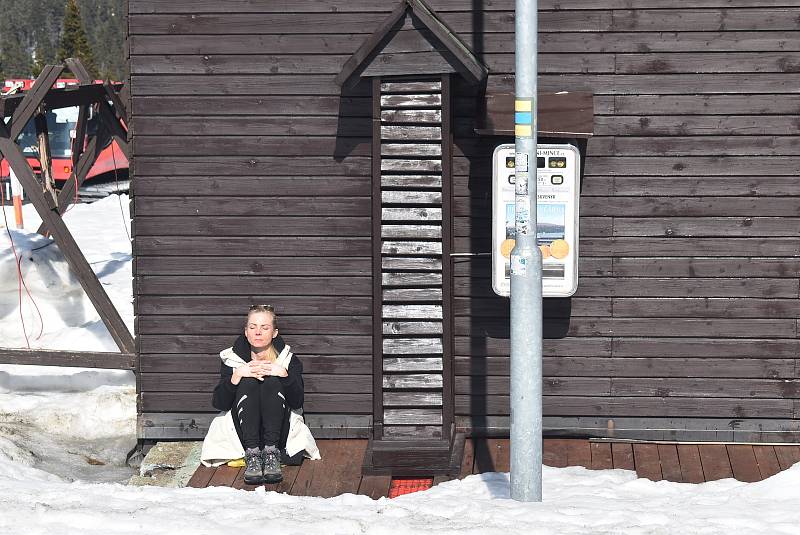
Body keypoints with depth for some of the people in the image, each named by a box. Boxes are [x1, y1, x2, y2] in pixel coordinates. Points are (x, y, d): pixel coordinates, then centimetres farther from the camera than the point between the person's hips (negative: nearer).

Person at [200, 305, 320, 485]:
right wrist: (236, 376, -20)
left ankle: (271, 453, -35)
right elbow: (218, 404, -5)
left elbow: (297, 403, -7)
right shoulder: (231, 359, 5)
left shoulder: (289, 361, 4)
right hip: (243, 433, 0)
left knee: (273, 381, -22)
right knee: (248, 382, -23)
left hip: (279, 434, 0)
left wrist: (284, 374, -22)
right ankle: (252, 455, -37)